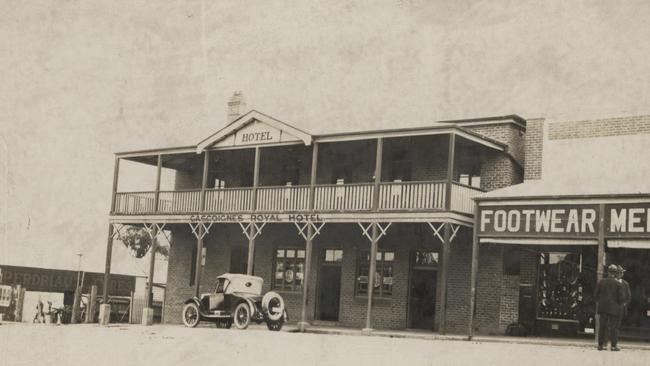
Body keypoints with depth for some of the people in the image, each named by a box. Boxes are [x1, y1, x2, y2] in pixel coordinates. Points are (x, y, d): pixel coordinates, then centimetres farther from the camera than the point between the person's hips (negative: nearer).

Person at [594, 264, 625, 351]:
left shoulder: (601, 282, 4)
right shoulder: (618, 284, -6)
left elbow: (595, 295, 5)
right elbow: (622, 297, -9)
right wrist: (618, 304, 9)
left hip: (602, 307, 3)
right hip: (613, 308, -3)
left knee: (602, 326, 8)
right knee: (613, 327, 1)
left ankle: (600, 344, 10)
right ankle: (613, 345, 1)